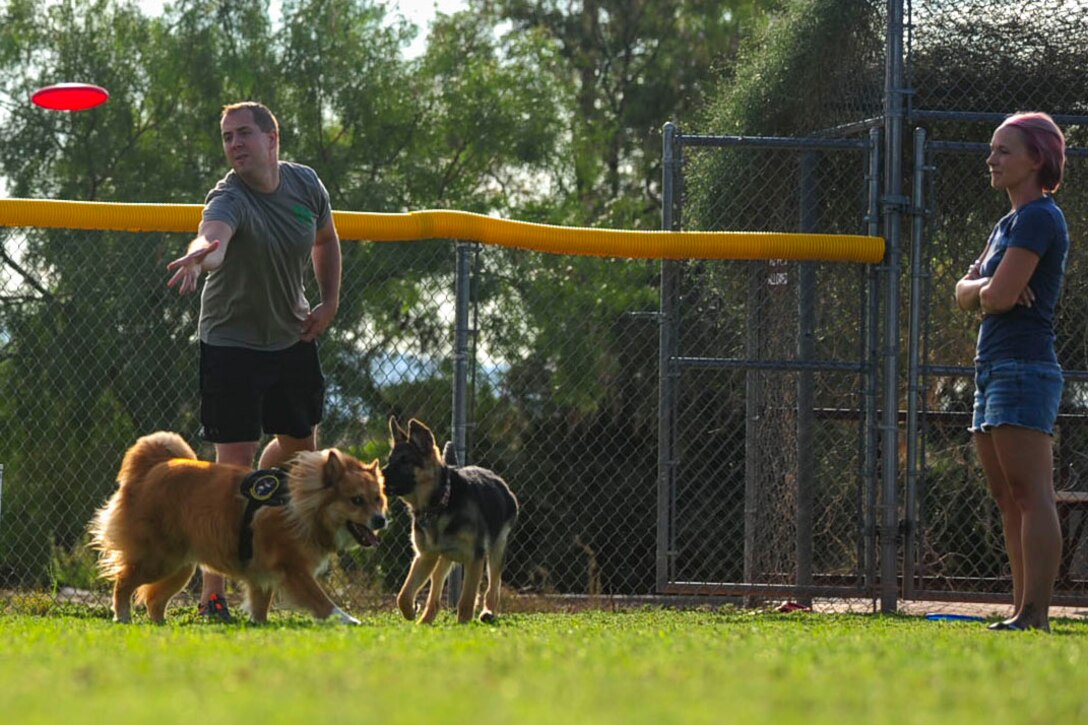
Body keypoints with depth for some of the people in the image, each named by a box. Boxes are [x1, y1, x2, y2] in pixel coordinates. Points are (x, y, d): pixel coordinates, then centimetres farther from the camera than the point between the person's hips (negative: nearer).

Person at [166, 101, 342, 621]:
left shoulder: (306, 184, -5)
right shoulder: (230, 197, -25)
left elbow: (325, 238, 16)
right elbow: (215, 233, -50)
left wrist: (330, 303, 5)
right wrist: (202, 252, -73)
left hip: (292, 338, 6)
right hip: (231, 340, -6)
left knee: (300, 443, 18)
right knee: (233, 462, -11)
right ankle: (212, 595, -8)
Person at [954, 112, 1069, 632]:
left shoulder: (1039, 218, -10)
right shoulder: (1008, 223, 21)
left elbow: (998, 296, -18)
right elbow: (966, 296, 16)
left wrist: (988, 287, 4)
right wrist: (982, 286, -5)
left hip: (1024, 368, -11)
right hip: (994, 369, 11)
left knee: (1030, 493, -14)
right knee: (1008, 499, 8)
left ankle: (1036, 615, -20)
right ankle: (1022, 610, 8)